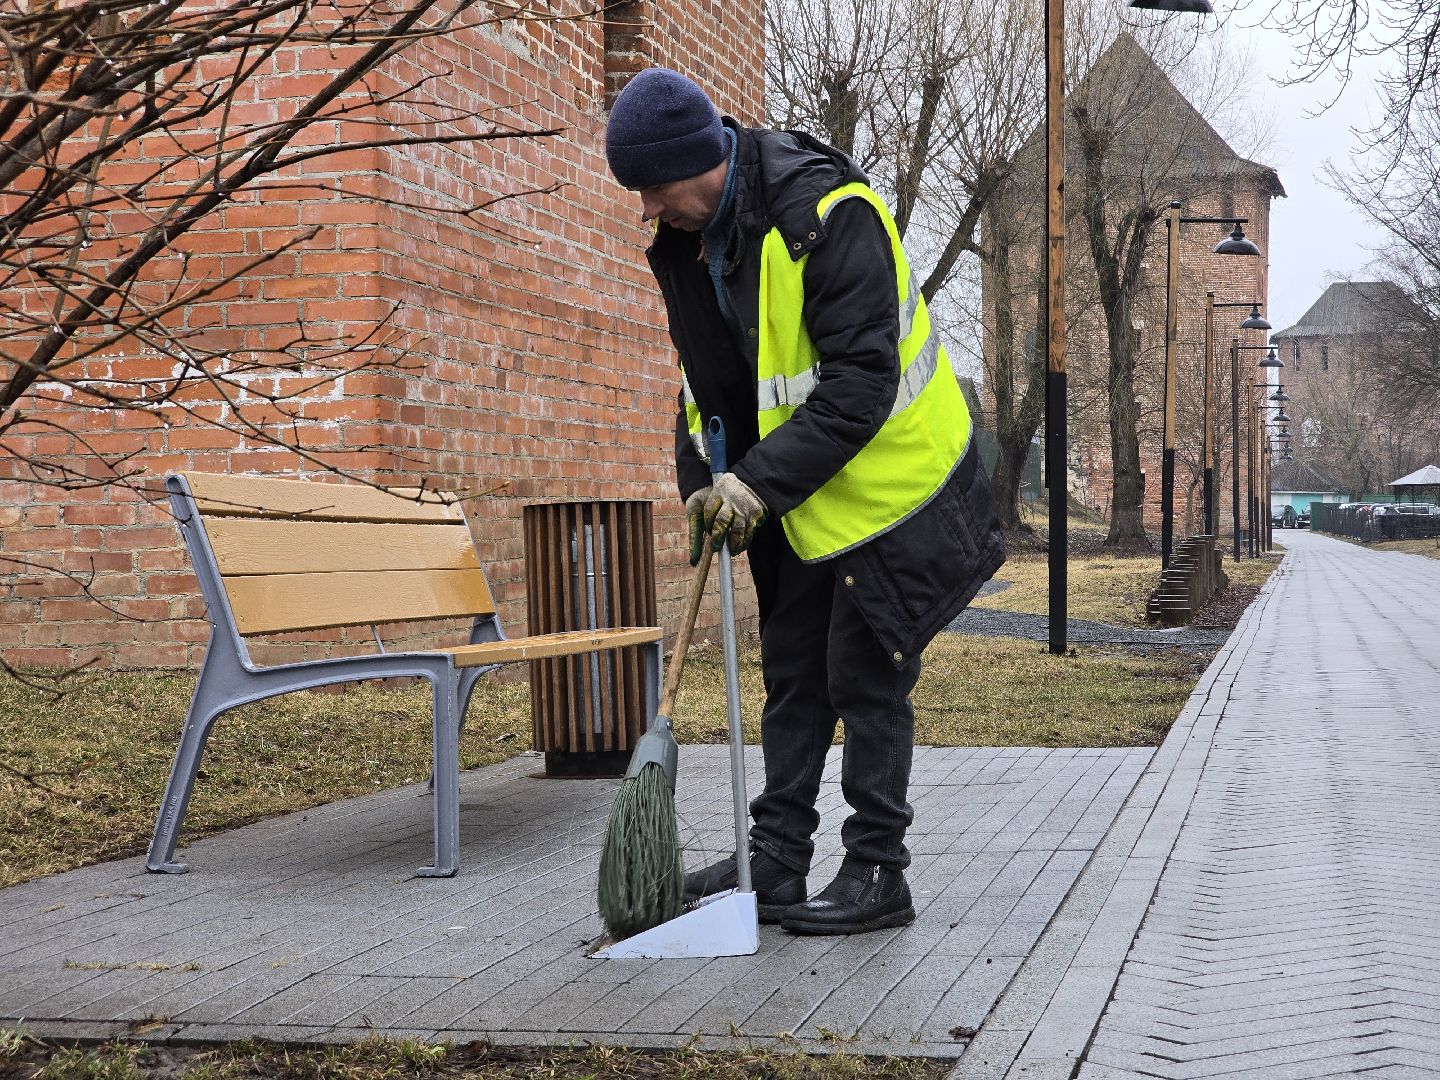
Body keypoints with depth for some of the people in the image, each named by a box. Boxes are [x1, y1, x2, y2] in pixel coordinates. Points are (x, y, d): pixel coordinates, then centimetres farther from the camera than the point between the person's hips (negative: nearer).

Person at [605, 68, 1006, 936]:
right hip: (794, 499, 8)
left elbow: (861, 381, -30)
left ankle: (878, 873, 6)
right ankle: (777, 861, 19)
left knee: (866, 678, -4)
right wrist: (705, 484, 0)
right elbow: (705, 376, 12)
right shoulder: (684, 240, 0)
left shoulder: (828, 213, -26)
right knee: (795, 676, 11)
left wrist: (762, 482, -33)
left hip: (890, 480, -8)